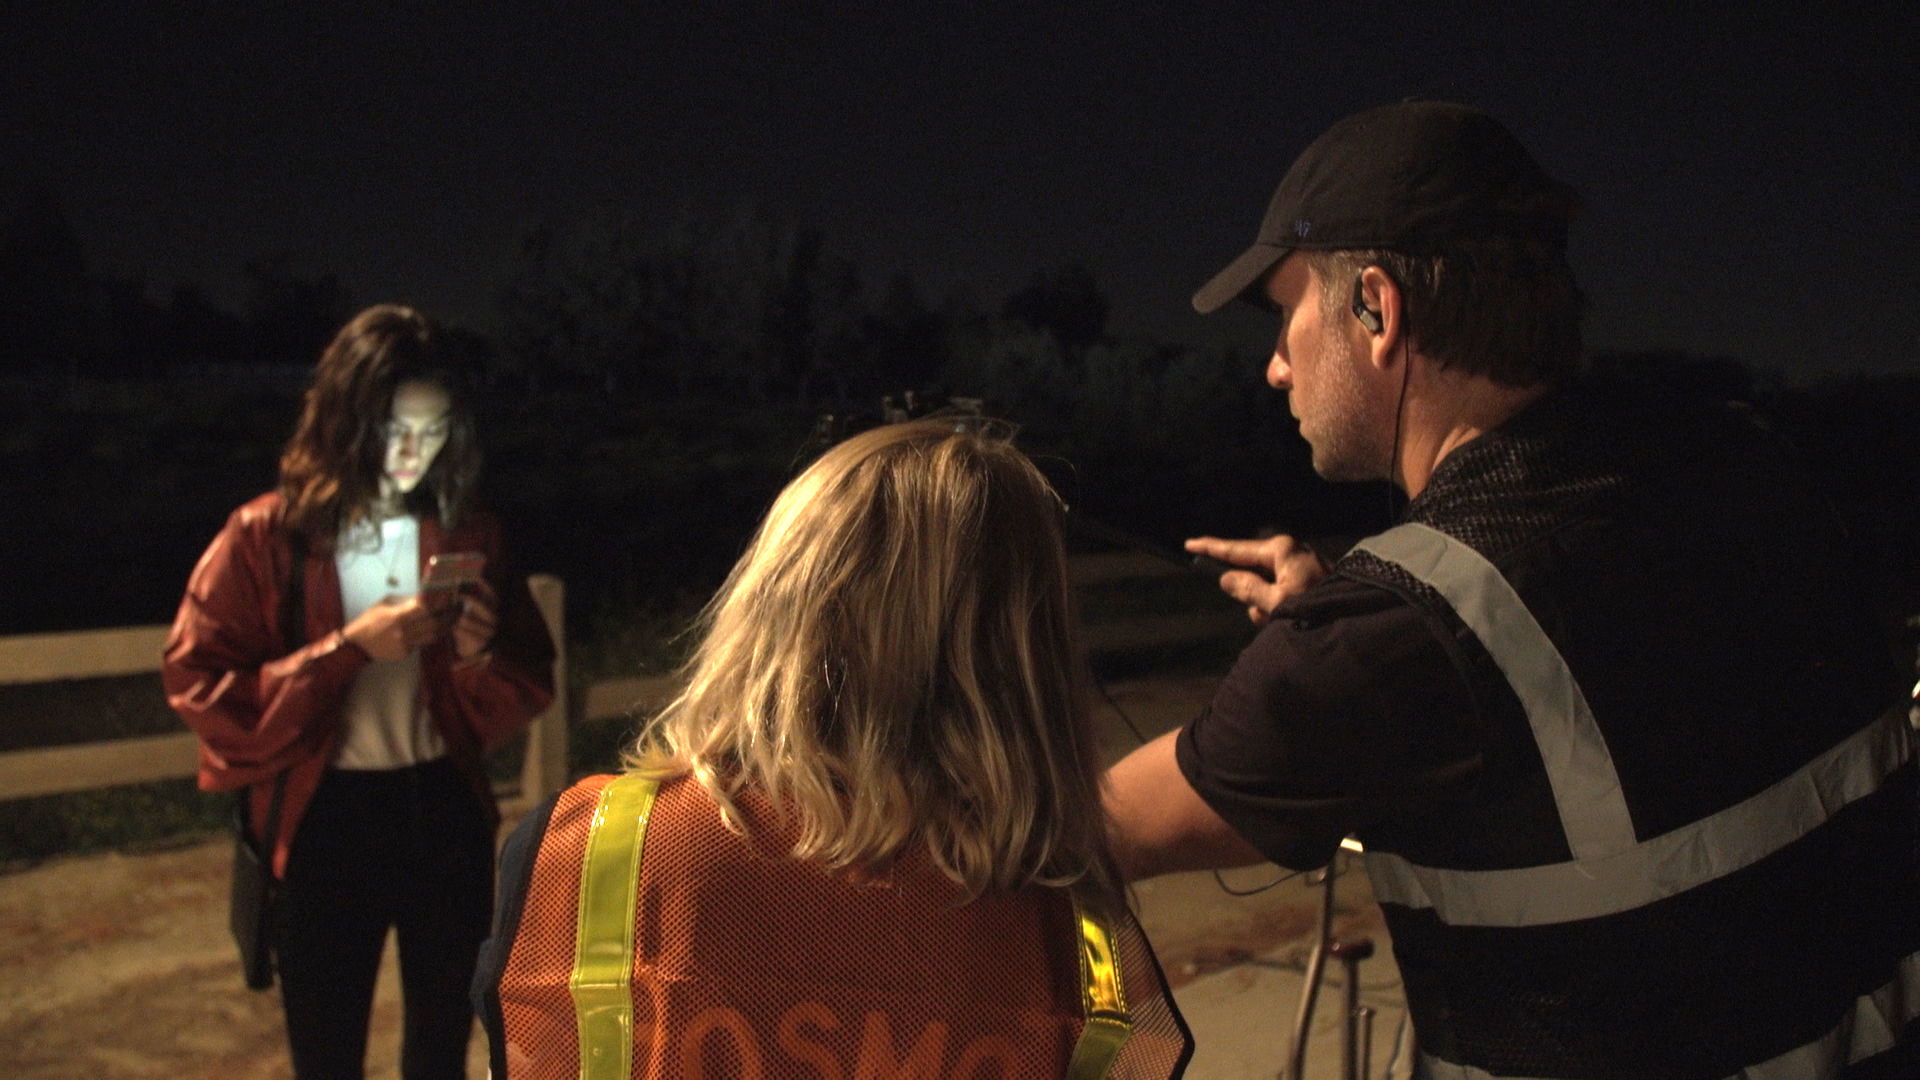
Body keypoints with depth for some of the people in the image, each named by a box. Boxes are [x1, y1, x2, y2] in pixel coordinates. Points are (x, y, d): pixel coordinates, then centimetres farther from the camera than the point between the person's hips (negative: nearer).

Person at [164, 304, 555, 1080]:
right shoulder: (266, 537, -8)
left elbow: (531, 685, 6)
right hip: (325, 821, -3)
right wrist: (347, 649, -21)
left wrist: (481, 655, -16)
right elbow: (198, 685, -12)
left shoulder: (468, 535, 1)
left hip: (445, 812, 3)